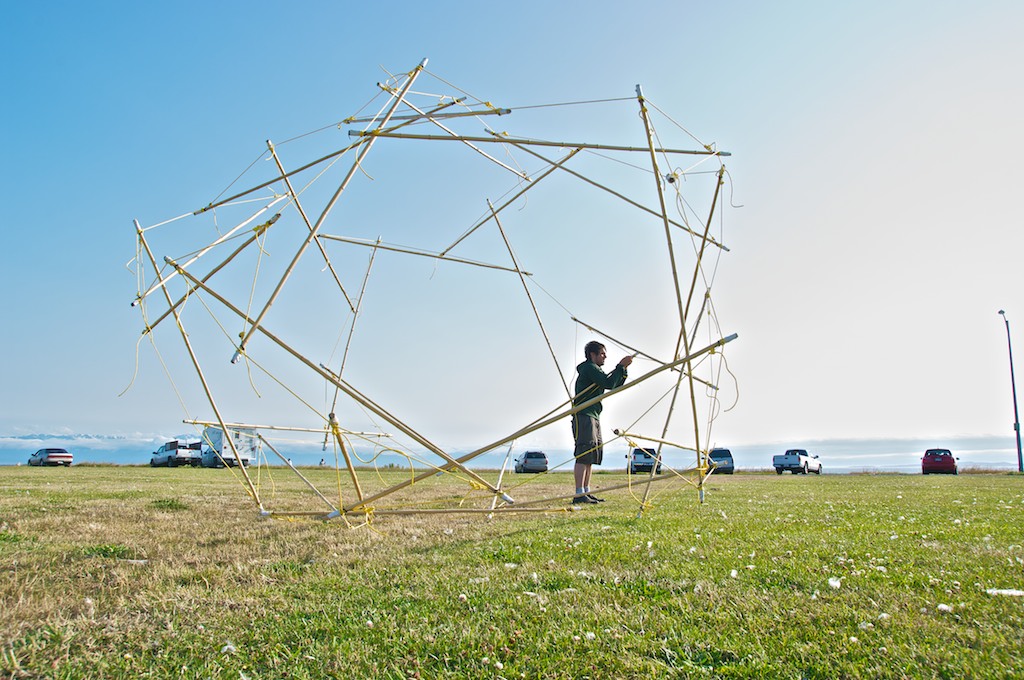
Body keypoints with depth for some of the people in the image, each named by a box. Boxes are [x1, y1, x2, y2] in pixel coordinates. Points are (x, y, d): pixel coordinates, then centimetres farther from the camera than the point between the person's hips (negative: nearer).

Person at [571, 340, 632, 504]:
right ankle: (579, 494, -16)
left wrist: (623, 369, 11)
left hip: (593, 417, 11)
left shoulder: (596, 370, 24)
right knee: (584, 455, -14)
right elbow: (609, 383, -19)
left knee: (592, 455, 10)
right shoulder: (589, 368, -8)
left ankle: (586, 492, 13)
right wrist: (620, 366, -13)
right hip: (583, 416, -11)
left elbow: (615, 385, 23)